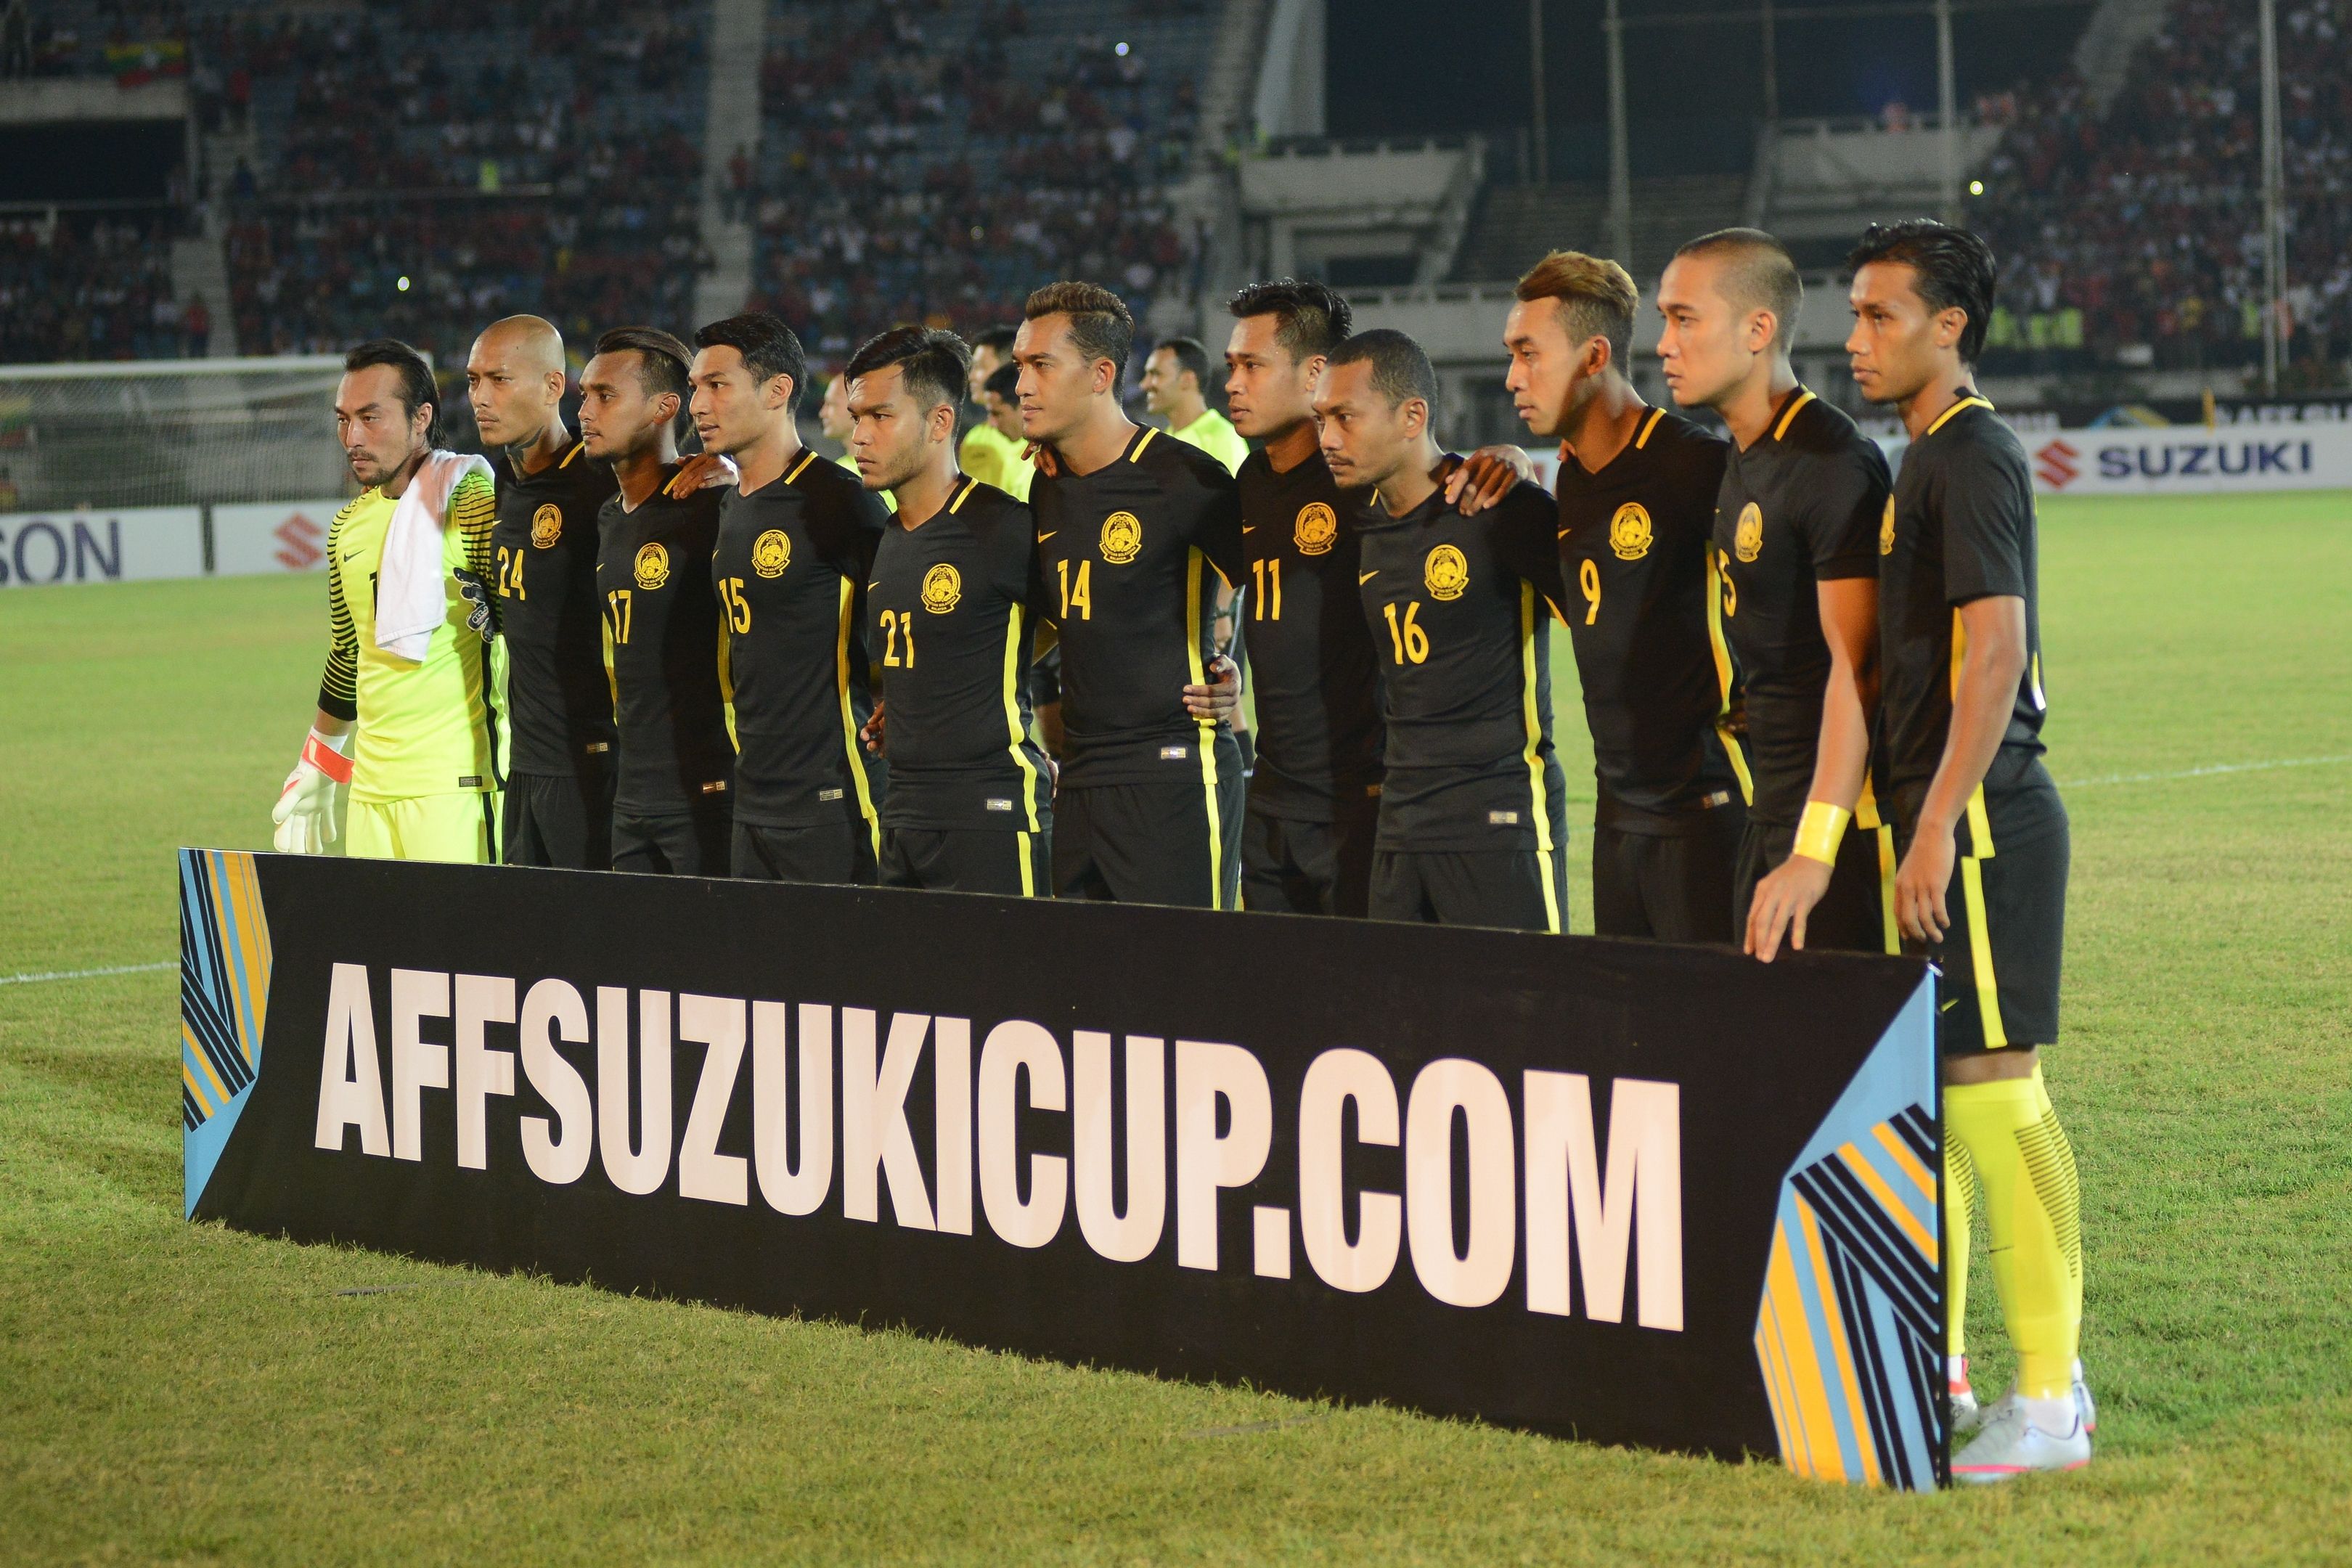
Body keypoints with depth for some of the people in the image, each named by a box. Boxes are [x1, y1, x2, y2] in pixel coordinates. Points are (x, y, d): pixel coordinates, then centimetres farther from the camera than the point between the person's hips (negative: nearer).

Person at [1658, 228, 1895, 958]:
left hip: (1836, 816, -9)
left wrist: (1814, 849, -25)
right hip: (1769, 812, 9)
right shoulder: (1734, 464, 14)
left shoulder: (1832, 465, -15)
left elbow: (1854, 668, -20)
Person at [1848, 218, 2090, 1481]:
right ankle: (1935, 1366, 23)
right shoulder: (1928, 457, 17)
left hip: (1982, 818, -10)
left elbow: (1996, 645, -21)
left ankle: (2052, 1397, -5)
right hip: (1940, 817, 10)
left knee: (1993, 1085, -9)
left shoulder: (1972, 456, -13)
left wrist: (1940, 822, -23)